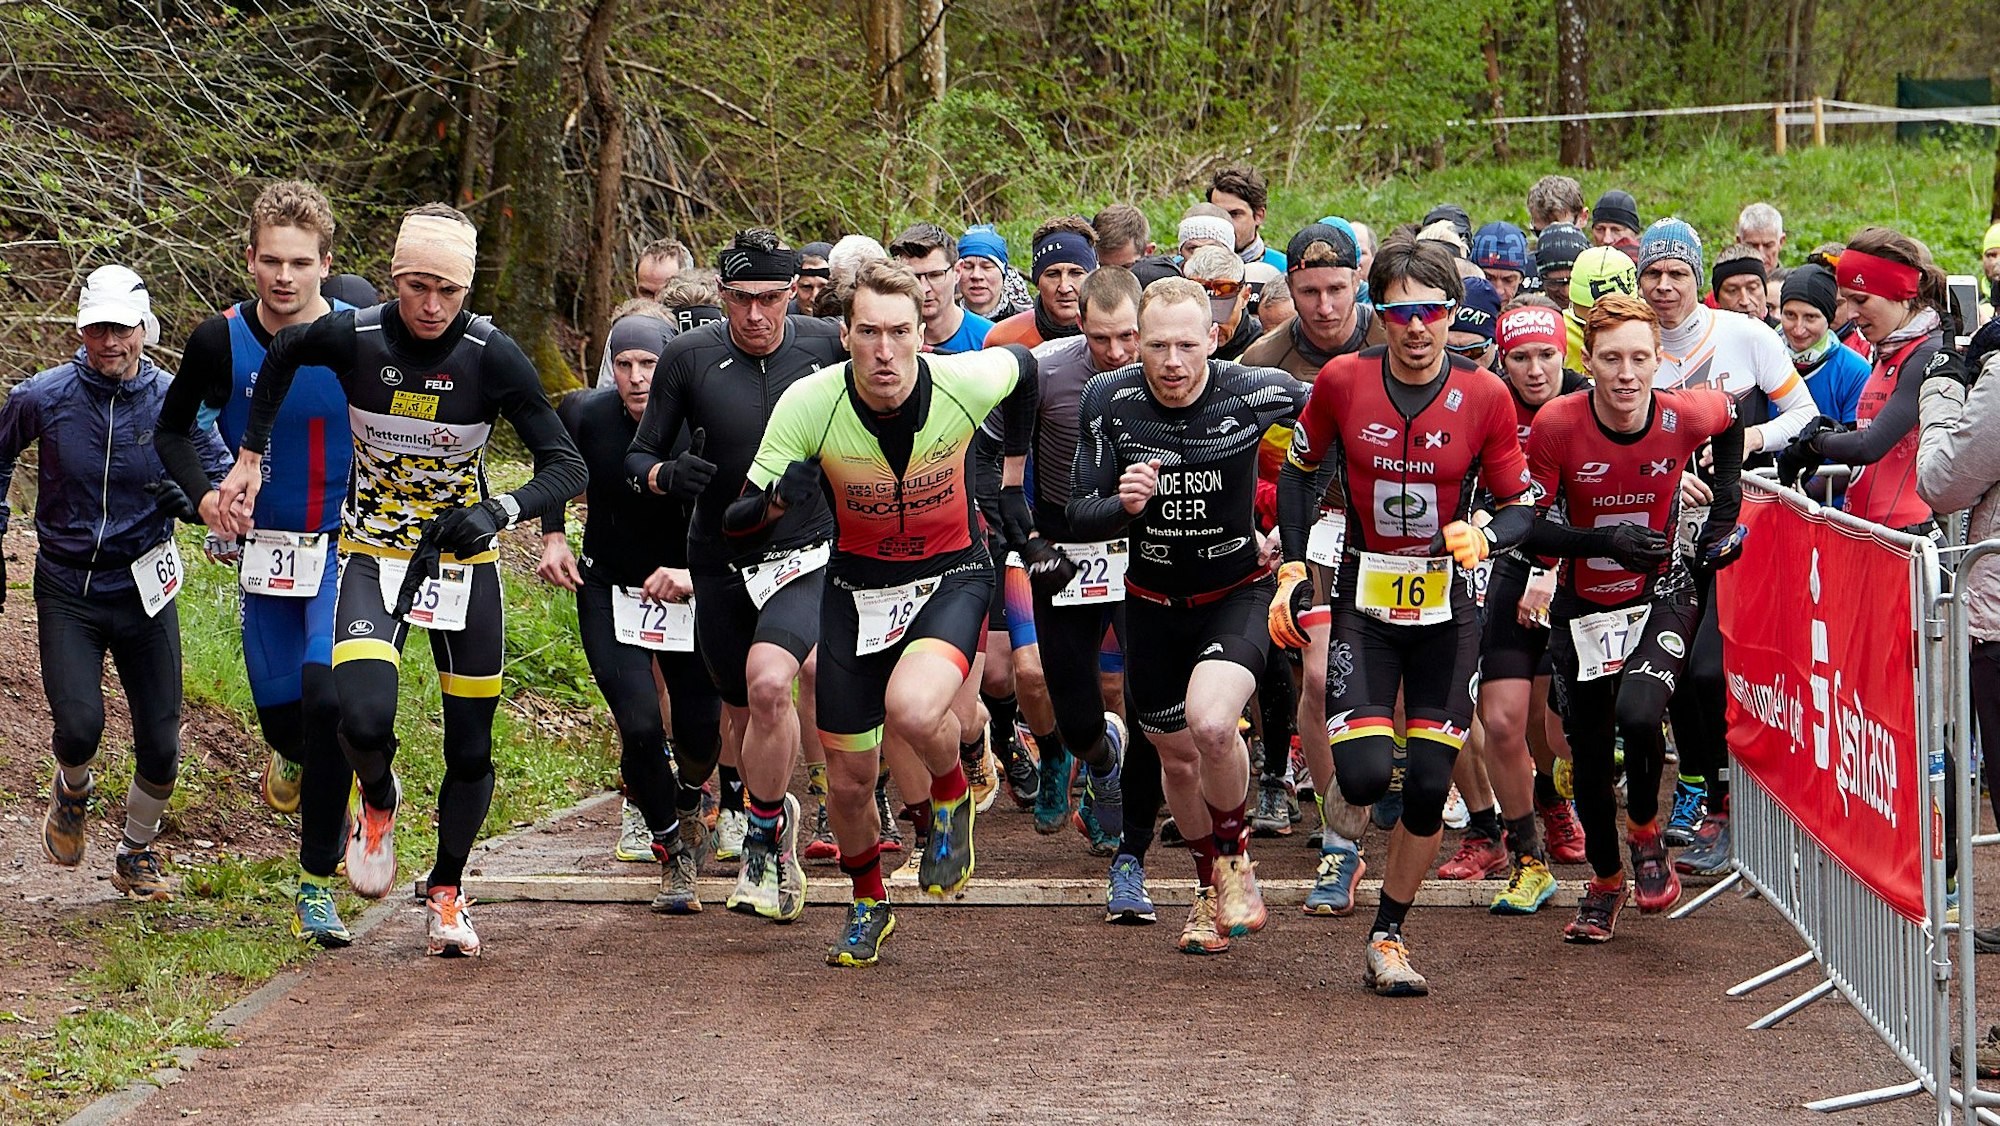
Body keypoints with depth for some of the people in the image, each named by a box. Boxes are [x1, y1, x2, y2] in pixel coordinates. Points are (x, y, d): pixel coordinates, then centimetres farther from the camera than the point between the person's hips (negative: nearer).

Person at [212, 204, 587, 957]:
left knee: (470, 748, 4)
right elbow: (281, 356, 9)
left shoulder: (493, 357, -18)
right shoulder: (352, 337, -15)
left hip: (462, 557, 0)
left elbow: (566, 466, -18)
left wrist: (500, 512, -36)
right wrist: (250, 458, 9)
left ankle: (446, 892, 29)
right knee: (363, 717, -23)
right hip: (372, 554, 0)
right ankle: (378, 798, 13)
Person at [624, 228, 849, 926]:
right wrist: (664, 474, -23)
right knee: (744, 712, 15)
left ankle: (763, 840, -8)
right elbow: (637, 458, -1)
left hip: (808, 556, -2)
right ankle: (779, 822, 43)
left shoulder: (827, 346, -8)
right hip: (721, 562, 2)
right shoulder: (689, 358, -8)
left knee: (769, 683, -26)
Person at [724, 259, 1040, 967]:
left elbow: (1024, 367, 5)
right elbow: (737, 527, -16)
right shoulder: (809, 404, -22)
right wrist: (777, 501, -39)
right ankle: (867, 904, 38)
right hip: (857, 585, 2)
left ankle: (950, 796, 2)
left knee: (912, 709, -32)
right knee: (848, 779, 8)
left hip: (952, 574, -2)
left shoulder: (967, 382, -22)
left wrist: (1012, 479, 12)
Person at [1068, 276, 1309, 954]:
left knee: (1211, 723, -28)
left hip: (1237, 589, -3)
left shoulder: (1256, 393, -20)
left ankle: (1234, 853, -1)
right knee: (1177, 759, 14)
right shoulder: (1110, 400, -14)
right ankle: (1211, 887, 41)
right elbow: (1080, 517, -8)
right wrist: (1122, 504, -31)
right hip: (1154, 599, 3)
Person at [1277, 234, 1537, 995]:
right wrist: (1292, 569, 1)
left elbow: (1519, 506, -1)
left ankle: (1388, 937, 17)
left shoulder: (1484, 396, -8)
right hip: (1363, 600, -1)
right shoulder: (1344, 381, -7)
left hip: (1446, 610, 1)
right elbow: (1298, 470, 8)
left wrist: (1484, 538, -22)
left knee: (1429, 788, -1)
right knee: (1366, 777, -15)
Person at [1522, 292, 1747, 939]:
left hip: (1663, 595, -1)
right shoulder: (1558, 425, -20)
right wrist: (1606, 540, -30)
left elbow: (1729, 416, 8)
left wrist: (1725, 508, 3)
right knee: (1589, 757, 7)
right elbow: (1532, 530, -15)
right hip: (1584, 607, 1)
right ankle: (1605, 883, 33)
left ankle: (1645, 831, 5)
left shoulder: (1684, 415, -18)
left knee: (1639, 715, -26)